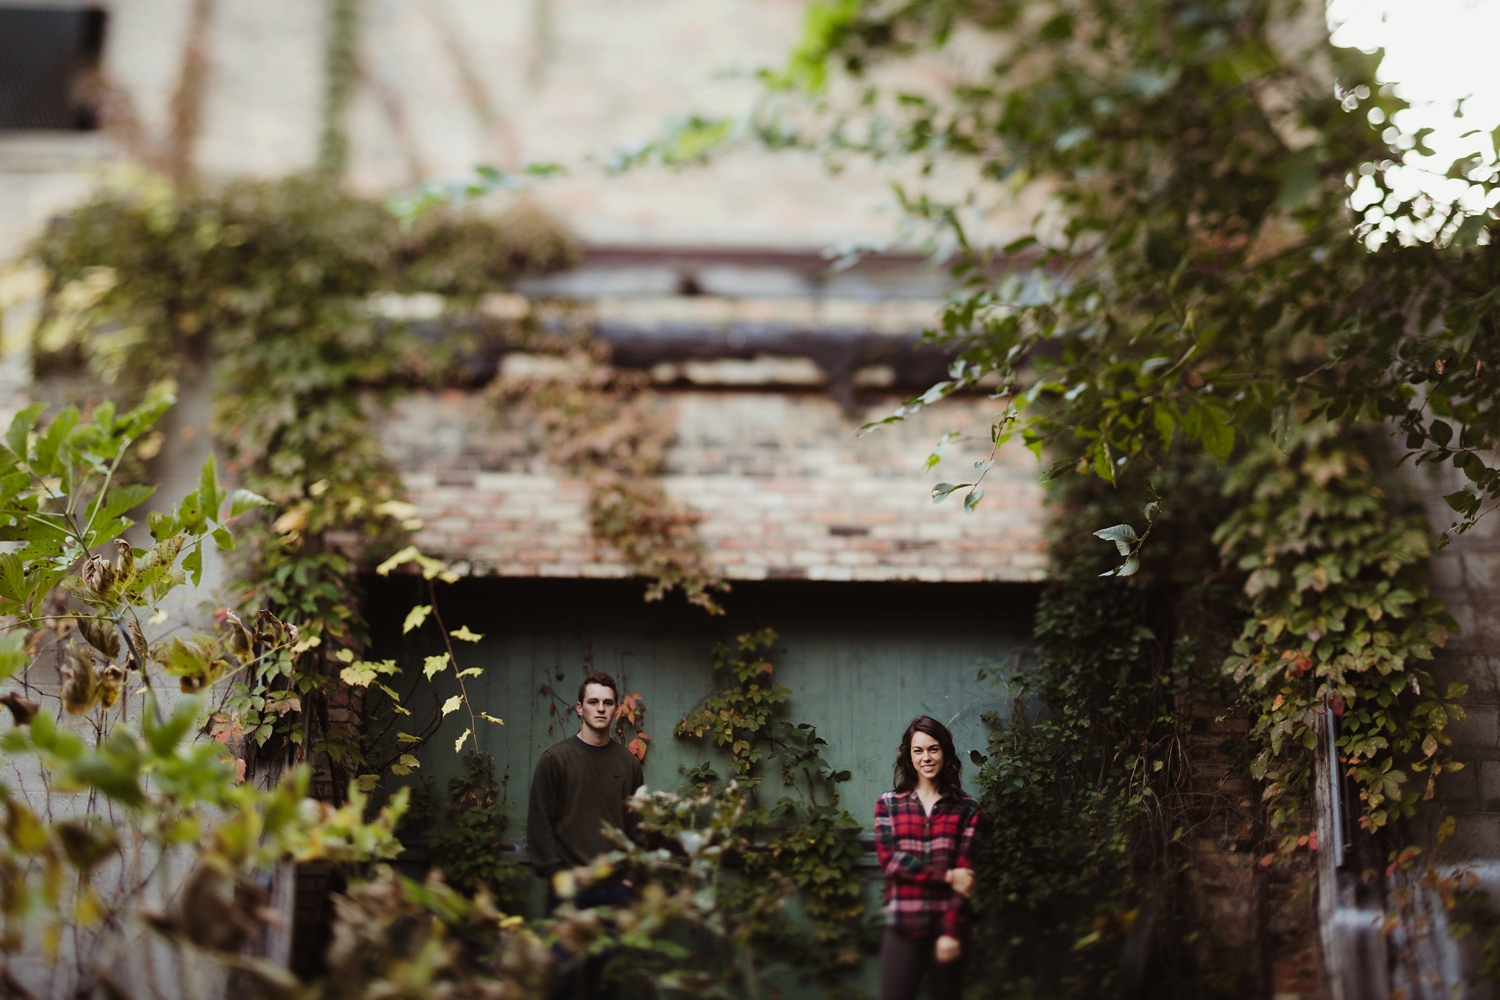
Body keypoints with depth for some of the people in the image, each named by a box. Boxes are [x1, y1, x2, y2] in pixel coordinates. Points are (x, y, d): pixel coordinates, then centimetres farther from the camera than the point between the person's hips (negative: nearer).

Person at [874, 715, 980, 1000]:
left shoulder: (967, 809, 4)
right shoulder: (887, 804, 6)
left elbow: (964, 869, -3)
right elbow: (890, 861, -5)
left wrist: (950, 931, -12)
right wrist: (947, 876, -13)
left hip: (946, 925, 0)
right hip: (903, 926, 0)